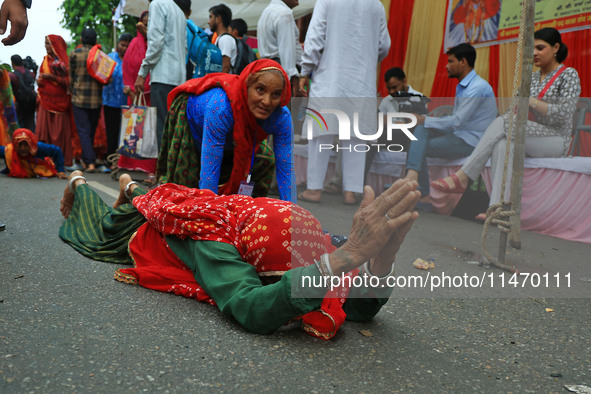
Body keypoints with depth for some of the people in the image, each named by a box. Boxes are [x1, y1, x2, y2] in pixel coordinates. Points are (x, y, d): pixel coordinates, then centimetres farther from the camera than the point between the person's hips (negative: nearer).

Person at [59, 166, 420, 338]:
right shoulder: (213, 247, -51)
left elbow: (362, 307, -41)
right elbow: (253, 310, -69)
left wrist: (383, 255, -62)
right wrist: (348, 256, -76)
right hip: (143, 230, -3)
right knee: (99, 227, 32)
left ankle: (131, 187, 65)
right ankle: (79, 183, 57)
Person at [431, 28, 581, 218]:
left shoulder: (569, 75, -1)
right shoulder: (532, 77, 18)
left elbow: (564, 113, -14)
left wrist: (531, 101, -20)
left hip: (557, 139, -5)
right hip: (533, 138, 5)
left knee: (502, 122, -30)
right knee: (502, 145, -33)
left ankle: (462, 177, -33)